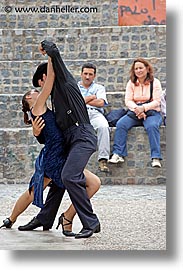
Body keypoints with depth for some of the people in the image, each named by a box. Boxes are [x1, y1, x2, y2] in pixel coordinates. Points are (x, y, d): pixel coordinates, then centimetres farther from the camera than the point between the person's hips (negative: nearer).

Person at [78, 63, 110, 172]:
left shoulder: (99, 88, 27)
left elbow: (101, 103, 6)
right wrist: (91, 98, 5)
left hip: (94, 113, 0)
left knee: (103, 126, -36)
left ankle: (103, 160, -39)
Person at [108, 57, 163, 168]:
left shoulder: (155, 82, 3)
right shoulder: (131, 83, 12)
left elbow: (157, 102, -5)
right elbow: (128, 101, 3)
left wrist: (143, 108, -22)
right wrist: (136, 109, -19)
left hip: (152, 112, -3)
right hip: (135, 112, 3)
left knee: (152, 126, -36)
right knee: (121, 124, -25)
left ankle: (156, 157, -40)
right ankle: (118, 154, -28)